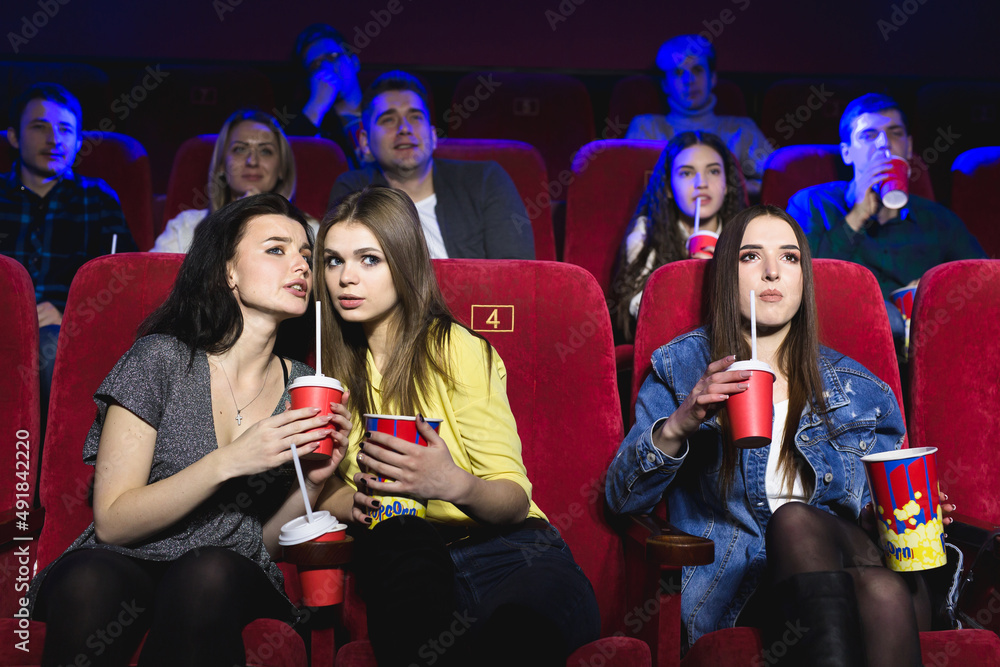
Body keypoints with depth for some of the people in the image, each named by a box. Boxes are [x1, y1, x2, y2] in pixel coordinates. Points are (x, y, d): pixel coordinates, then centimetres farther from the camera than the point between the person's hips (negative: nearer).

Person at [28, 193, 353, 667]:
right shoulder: (162, 358, -5)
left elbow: (269, 544, 11)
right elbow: (112, 521, -9)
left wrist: (312, 481, -10)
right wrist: (229, 462, -20)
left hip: (231, 583, 2)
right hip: (124, 566, -2)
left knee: (210, 573, -35)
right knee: (92, 582, -38)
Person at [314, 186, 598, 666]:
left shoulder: (456, 349, -2)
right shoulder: (337, 365, 15)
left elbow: (514, 498, -6)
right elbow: (328, 492, 15)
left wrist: (455, 485, -29)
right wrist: (355, 503, -10)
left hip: (508, 552, -4)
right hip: (402, 559, 4)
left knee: (522, 626, -39)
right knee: (399, 533, -34)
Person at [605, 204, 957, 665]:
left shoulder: (859, 388, 17)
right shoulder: (683, 367, 10)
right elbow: (621, 497, 4)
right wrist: (677, 428, -15)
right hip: (733, 588, -2)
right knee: (795, 519, -36)